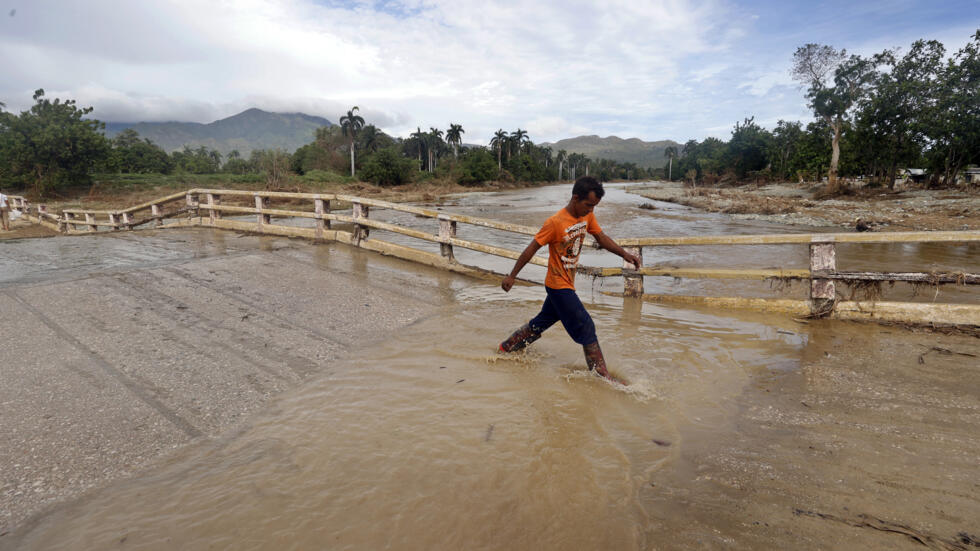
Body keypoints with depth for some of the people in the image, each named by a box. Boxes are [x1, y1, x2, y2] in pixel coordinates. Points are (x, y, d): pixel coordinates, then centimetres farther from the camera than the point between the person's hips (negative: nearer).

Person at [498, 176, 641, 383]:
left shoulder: (587, 216, 1)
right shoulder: (555, 222, -22)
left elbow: (601, 237, 14)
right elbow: (531, 249, -16)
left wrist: (625, 254, 2)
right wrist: (512, 276, -12)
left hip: (566, 284, 8)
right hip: (559, 285, -8)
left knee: (540, 323, 20)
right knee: (586, 328, -5)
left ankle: (507, 347, 35)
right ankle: (602, 375, 6)